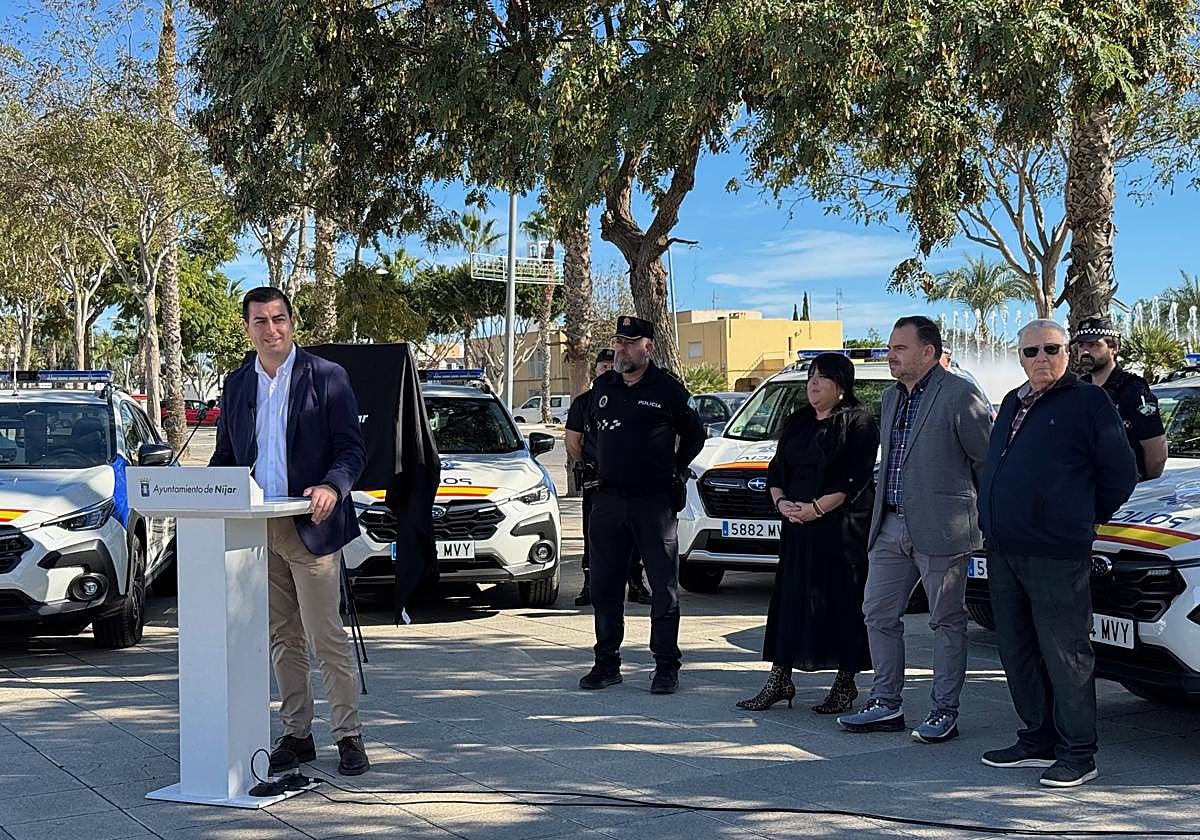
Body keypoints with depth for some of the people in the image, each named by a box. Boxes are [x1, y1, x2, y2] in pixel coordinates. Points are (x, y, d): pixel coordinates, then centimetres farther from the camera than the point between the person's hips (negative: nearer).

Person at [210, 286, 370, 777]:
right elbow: (226, 454, 17)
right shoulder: (237, 384, 12)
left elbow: (352, 448, -5)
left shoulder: (326, 377, -3)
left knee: (326, 637, -4)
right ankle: (296, 735, 21)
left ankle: (348, 736, 6)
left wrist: (331, 486, -24)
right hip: (256, 530, 5)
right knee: (282, 639, 12)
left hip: (310, 528, -5)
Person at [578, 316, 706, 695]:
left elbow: (694, 434, 9)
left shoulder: (668, 388, -3)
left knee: (664, 586, 0)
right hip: (608, 499, 5)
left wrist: (673, 471, 9)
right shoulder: (602, 386, 10)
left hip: (654, 501, -4)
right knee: (604, 586, 7)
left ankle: (666, 666, 7)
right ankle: (607, 663, 17)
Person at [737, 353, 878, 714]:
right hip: (796, 525, 6)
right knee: (790, 599, 6)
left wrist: (818, 507, -18)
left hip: (843, 526, -6)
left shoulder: (858, 423, -4)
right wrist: (781, 502, -3)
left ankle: (845, 684, 9)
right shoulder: (796, 423, 17)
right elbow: (776, 470, 16)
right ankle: (779, 680, 11)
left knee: (842, 601, -1)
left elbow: (856, 478, -13)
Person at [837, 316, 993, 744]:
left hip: (940, 529, -8)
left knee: (946, 621, 4)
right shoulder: (892, 398, 15)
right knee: (878, 614, 10)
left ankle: (944, 711, 13)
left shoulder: (960, 395, -10)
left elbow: (986, 459, -8)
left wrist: (986, 519, -2)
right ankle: (886, 704, 20)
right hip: (890, 526, 8)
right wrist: (881, 514, 18)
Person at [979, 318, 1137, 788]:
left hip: (1056, 555, -8)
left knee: (1064, 653, -3)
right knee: (1017, 651, 12)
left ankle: (1077, 753, 6)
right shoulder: (1012, 404, 18)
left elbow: (1120, 473, -2)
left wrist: (1087, 519, 7)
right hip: (1003, 551, 8)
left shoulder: (1087, 402, -4)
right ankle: (1038, 740, 24)